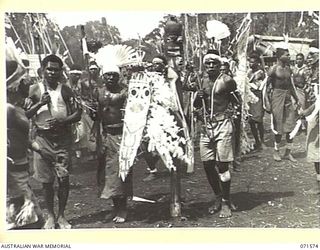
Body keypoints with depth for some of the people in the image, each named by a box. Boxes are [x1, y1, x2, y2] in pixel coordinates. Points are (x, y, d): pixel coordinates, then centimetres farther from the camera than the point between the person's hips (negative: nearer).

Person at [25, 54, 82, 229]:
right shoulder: (34, 90, 3)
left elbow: (77, 114, 2)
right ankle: (50, 216, 20)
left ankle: (61, 215, 14)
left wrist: (62, 121, -14)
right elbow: (25, 115, -1)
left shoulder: (65, 90, 5)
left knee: (64, 178, 0)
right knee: (46, 180, 5)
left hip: (62, 137, 0)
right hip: (42, 138, 0)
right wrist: (40, 103, -15)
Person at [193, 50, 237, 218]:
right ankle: (218, 198, 26)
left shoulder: (226, 80, -6)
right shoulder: (202, 80, 9)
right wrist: (198, 96, -5)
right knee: (207, 165, 7)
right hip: (206, 125, 5)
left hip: (222, 124, -5)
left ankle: (226, 202, 10)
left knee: (222, 165, -6)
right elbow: (196, 105, 12)